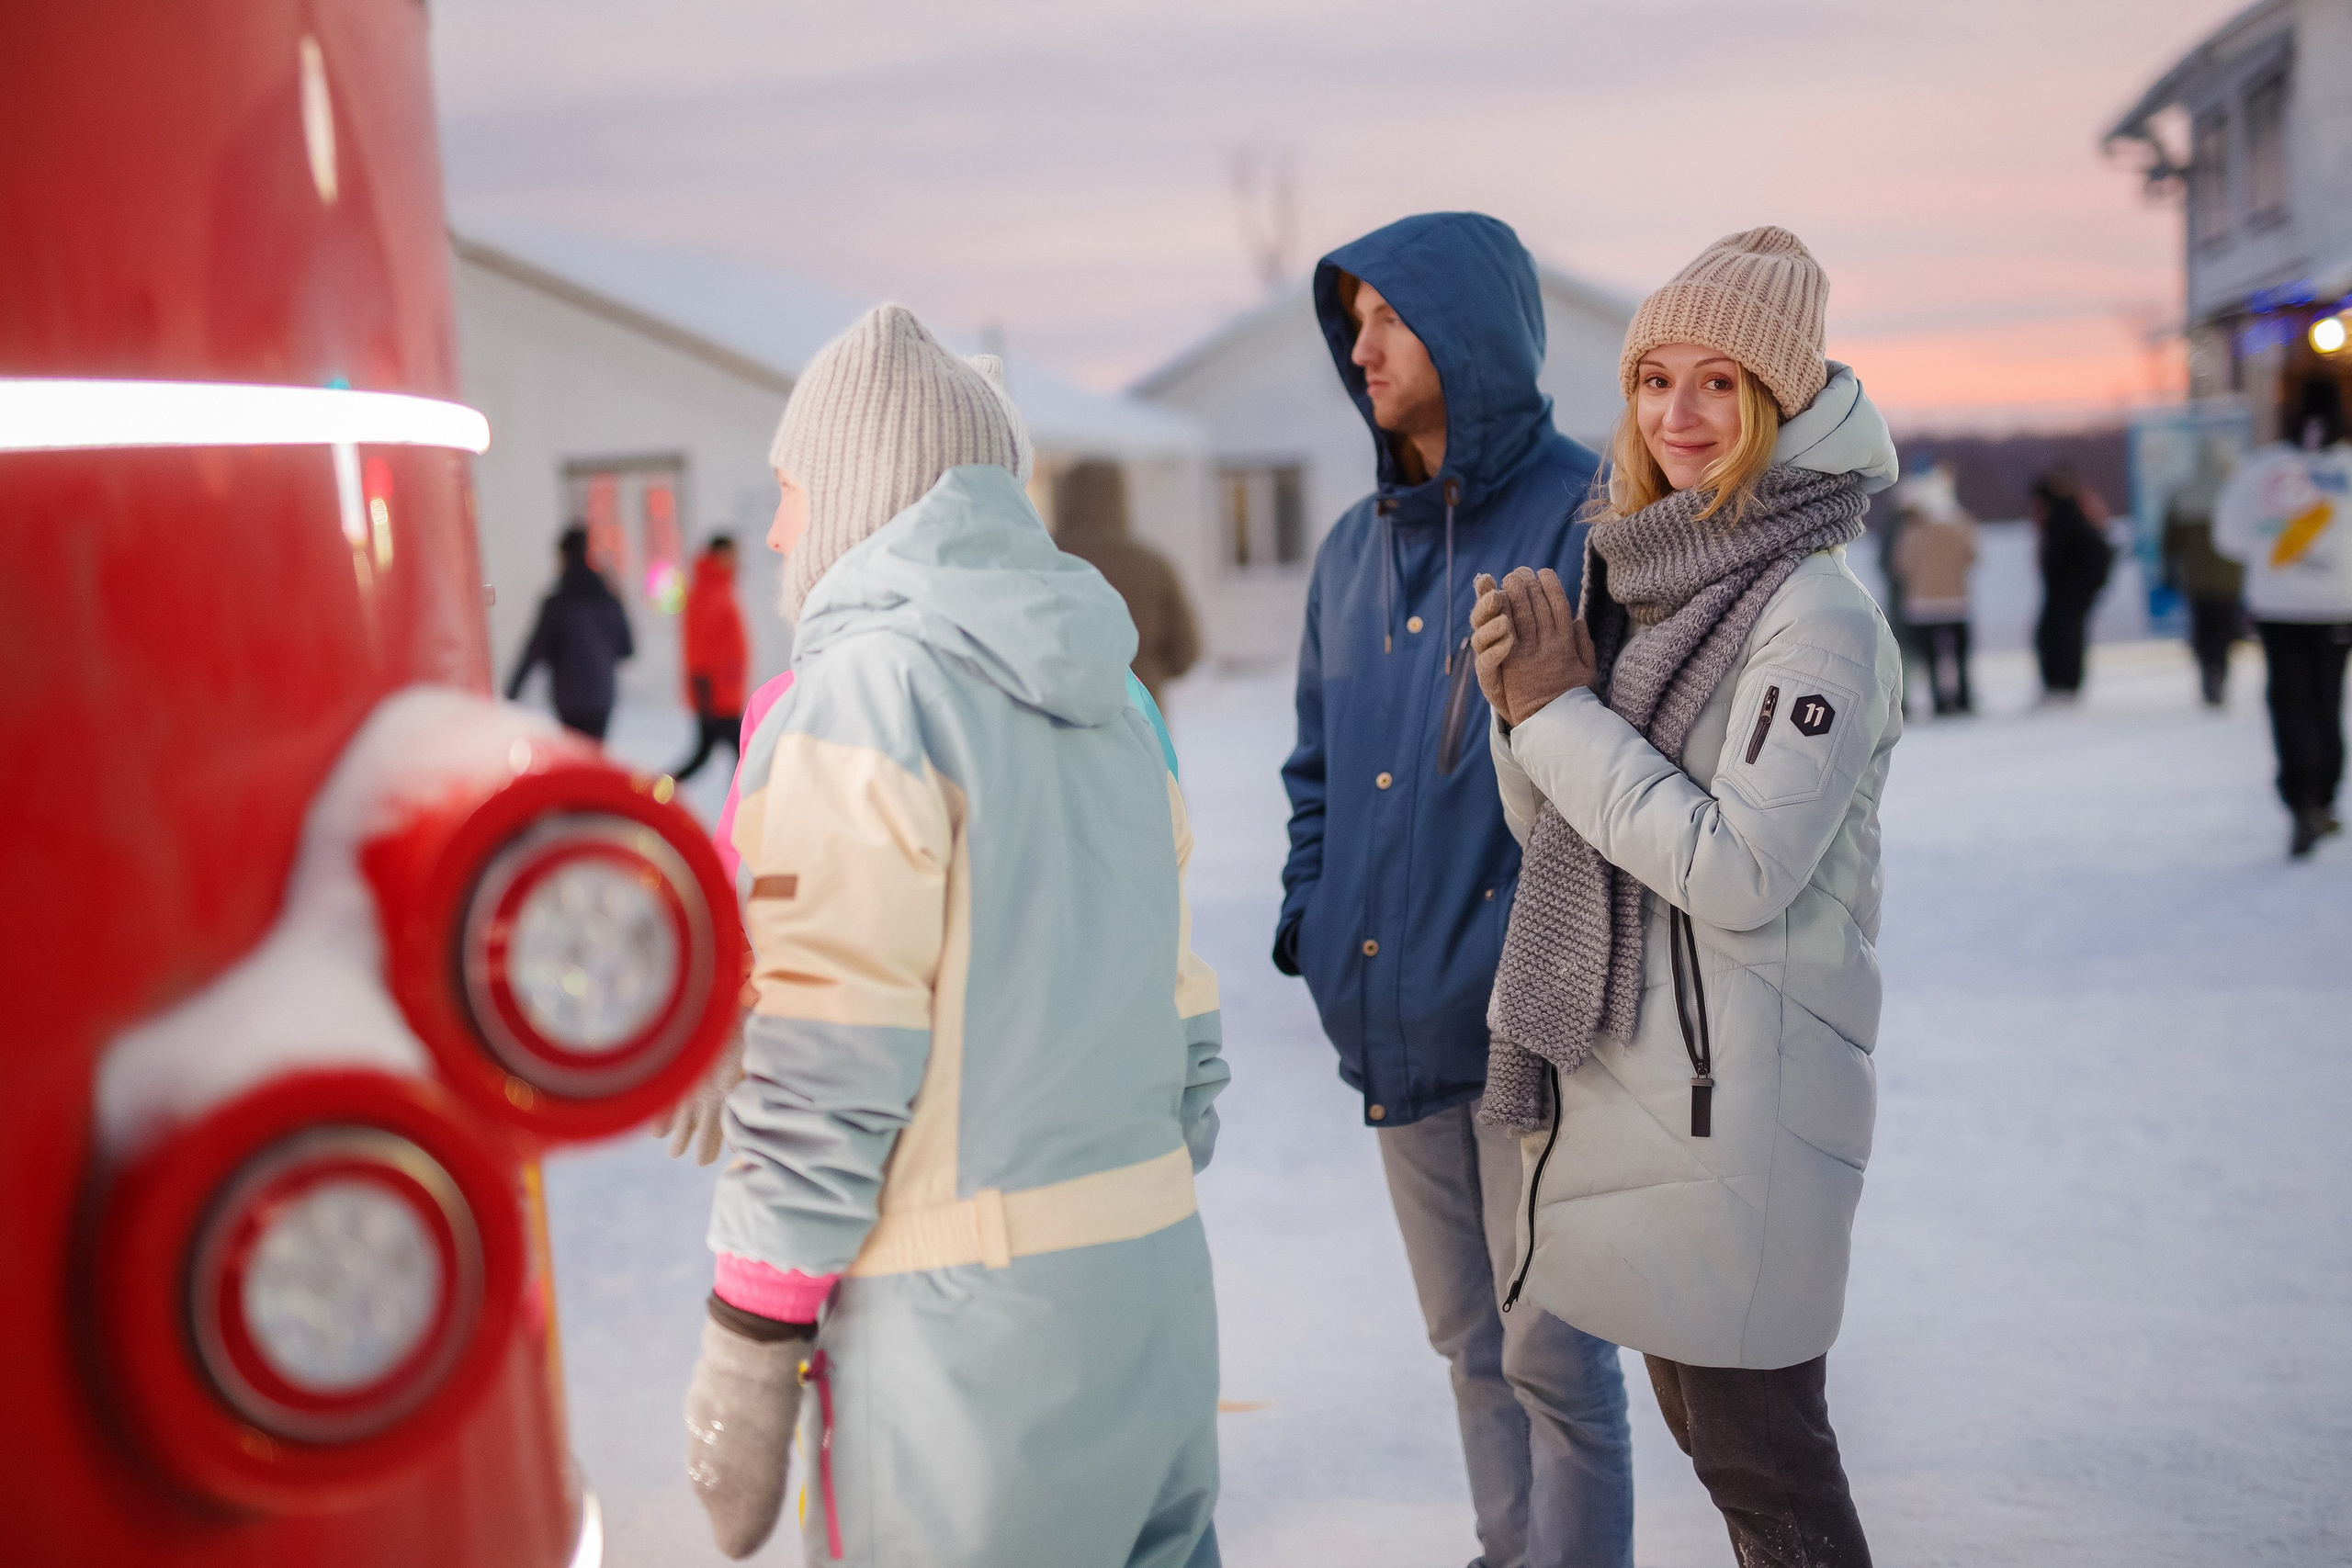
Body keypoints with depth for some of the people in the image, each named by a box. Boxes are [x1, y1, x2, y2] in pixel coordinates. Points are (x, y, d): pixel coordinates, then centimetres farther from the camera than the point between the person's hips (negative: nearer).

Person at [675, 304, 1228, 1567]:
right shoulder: (1110, 695, 13)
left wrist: (746, 1345, -10)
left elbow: (823, 1061, -15)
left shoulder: (858, 694, -11)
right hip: (1155, 1276, 8)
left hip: (967, 1311, -8)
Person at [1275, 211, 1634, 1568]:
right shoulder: (1355, 549, 12)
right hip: (1392, 1023, 7)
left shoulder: (1587, 517, -10)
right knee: (1471, 1344, 19)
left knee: (1554, 1356, 3)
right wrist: (1311, 921, 9)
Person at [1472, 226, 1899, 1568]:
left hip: (1741, 1095, -8)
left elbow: (1740, 870, -23)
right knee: (1701, 1419, 20)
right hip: (1626, 1076, 8)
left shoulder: (1820, 618, -16)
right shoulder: (1646, 579, 9)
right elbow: (1555, 829, 12)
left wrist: (1563, 712, -17)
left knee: (1757, 1448, 2)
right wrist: (1519, 704, -8)